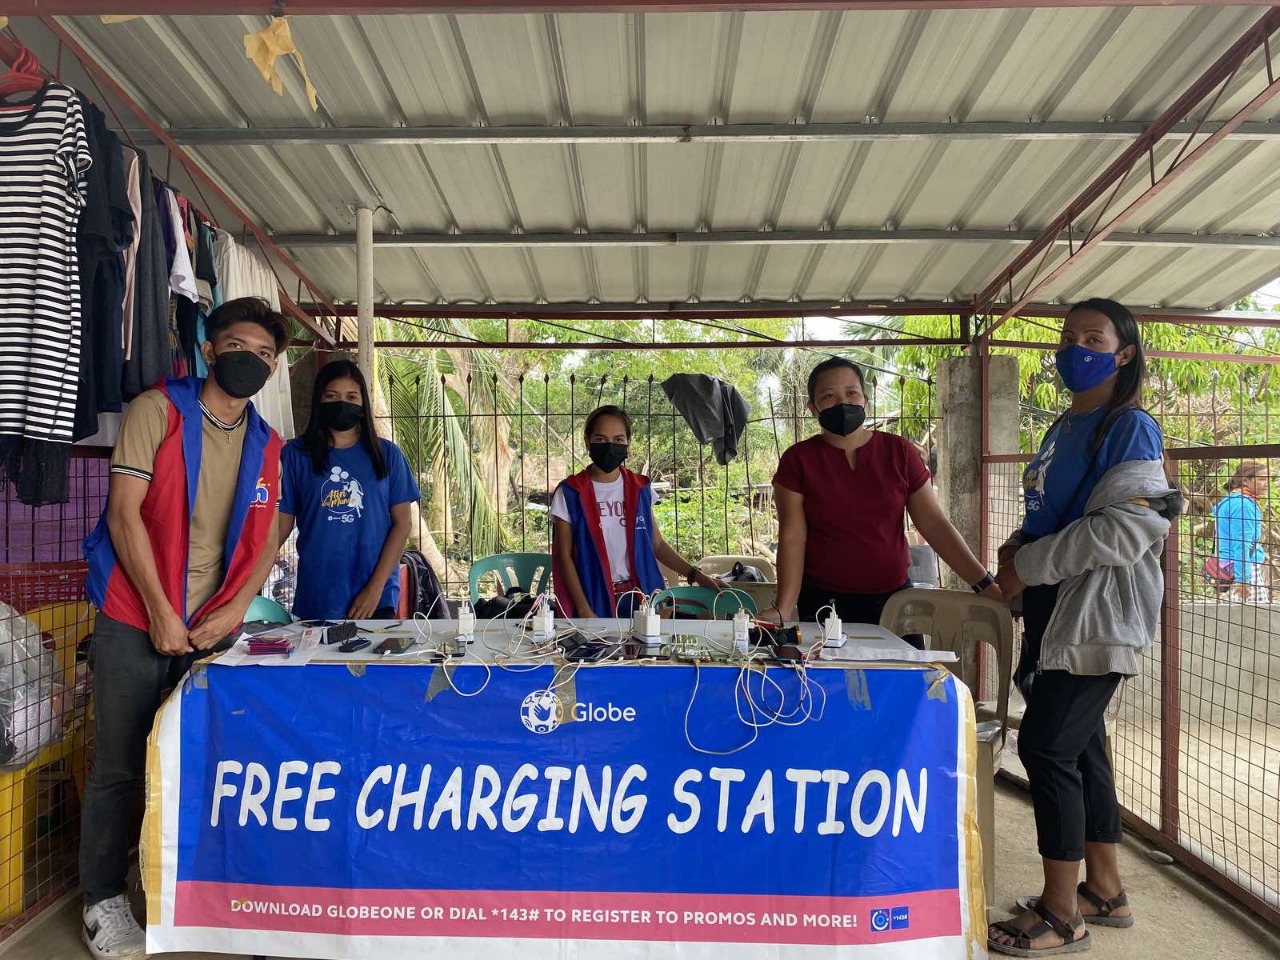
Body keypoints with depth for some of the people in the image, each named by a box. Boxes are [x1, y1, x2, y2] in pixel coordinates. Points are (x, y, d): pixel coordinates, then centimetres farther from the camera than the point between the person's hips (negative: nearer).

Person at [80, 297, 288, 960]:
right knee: (118, 767, 3)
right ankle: (103, 903, 19)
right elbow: (124, 512, -10)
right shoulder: (157, 410, -4)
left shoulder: (266, 445, 9)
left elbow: (265, 539, 9)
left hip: (212, 629, 4)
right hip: (136, 621, -4)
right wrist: (162, 614, -13)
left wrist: (234, 611, -6)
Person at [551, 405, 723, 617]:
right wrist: (584, 610, -11)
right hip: (595, 600, -3)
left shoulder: (640, 490, 8)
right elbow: (565, 556, -3)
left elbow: (657, 544, 14)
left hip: (641, 598, 3)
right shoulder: (570, 494, -2)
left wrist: (695, 575, 3)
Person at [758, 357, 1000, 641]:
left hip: (894, 598, 2)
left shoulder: (899, 452, 2)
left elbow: (934, 524, 1)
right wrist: (784, 608, -18)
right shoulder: (798, 461, -3)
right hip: (824, 604, -2)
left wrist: (985, 584, -6)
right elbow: (792, 537, -8)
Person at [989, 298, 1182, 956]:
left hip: (1096, 617, -8)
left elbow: (1128, 527, -20)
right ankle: (1104, 890, 29)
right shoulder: (1065, 428, 16)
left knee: (1046, 747, -8)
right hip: (1057, 613, 8)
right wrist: (1018, 546, 4)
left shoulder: (1130, 428, -10)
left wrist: (1029, 568, -16)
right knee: (1080, 746, 14)